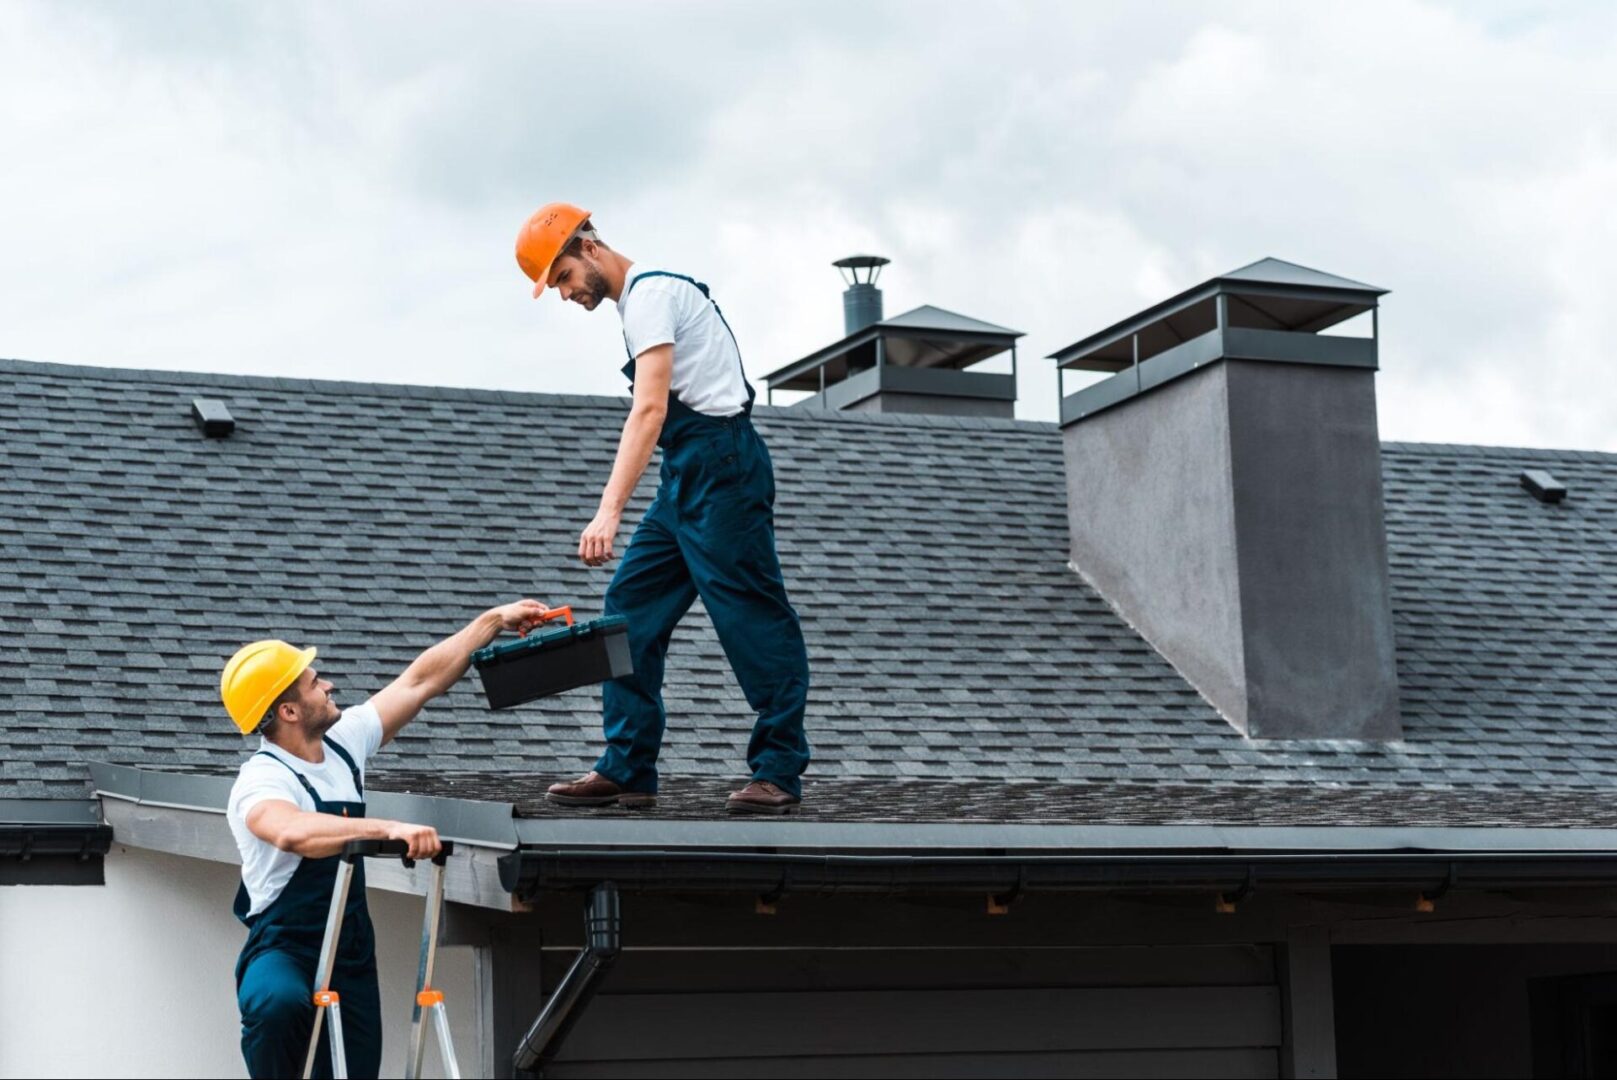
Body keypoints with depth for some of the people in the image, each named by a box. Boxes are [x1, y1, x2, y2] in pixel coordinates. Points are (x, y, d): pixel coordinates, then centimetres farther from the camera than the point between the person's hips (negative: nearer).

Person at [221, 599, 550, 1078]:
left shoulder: (343, 742, 4)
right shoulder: (261, 781, -20)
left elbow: (421, 680, 12)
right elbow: (294, 832, -43)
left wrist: (494, 621, 14)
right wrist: (388, 829, -51)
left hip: (351, 955, 7)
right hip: (281, 949, -7)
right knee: (280, 1003, -40)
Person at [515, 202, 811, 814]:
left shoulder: (650, 292, -12)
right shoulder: (641, 296, 19)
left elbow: (650, 409, -24)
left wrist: (610, 511, -31)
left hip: (719, 465, -11)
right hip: (687, 478, 11)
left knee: (751, 619, -7)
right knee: (631, 610, 6)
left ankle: (779, 773, -3)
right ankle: (627, 770, 6)